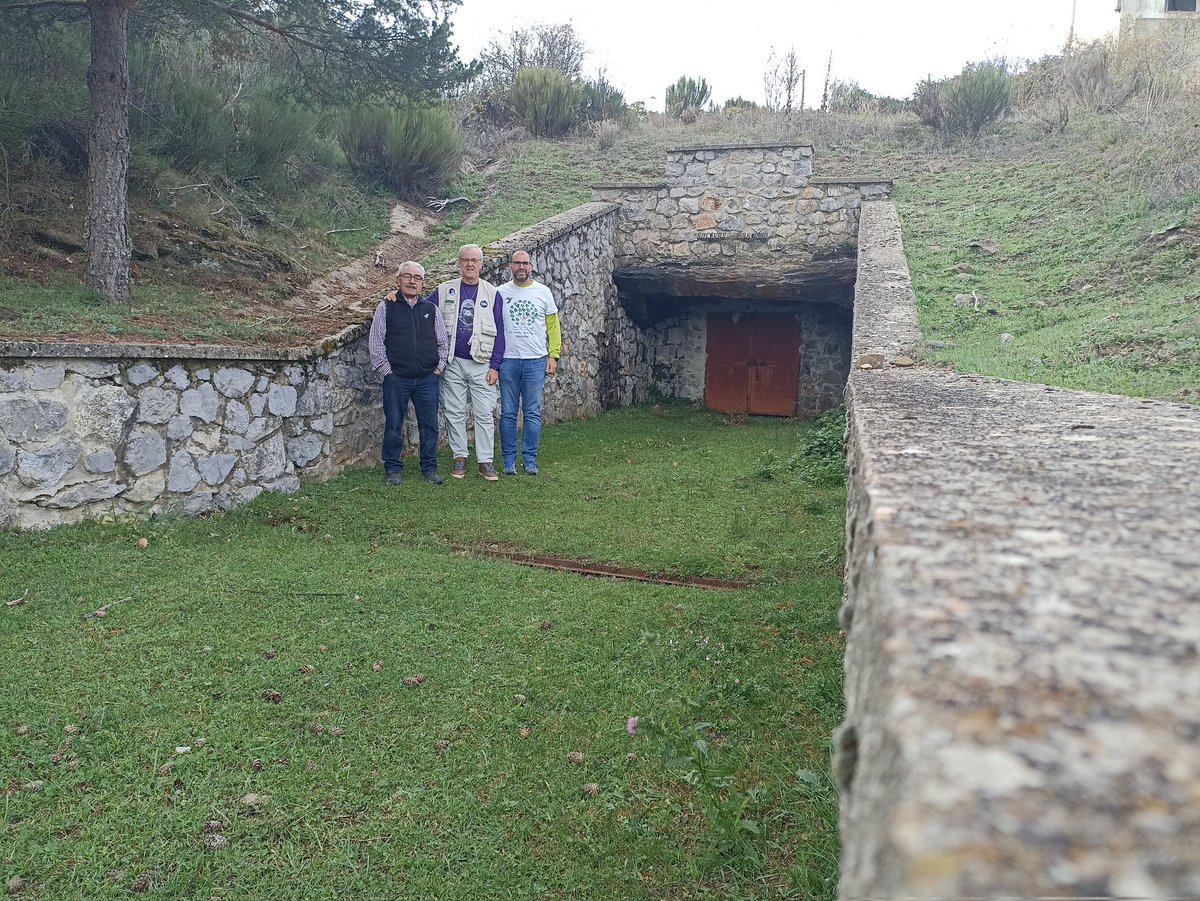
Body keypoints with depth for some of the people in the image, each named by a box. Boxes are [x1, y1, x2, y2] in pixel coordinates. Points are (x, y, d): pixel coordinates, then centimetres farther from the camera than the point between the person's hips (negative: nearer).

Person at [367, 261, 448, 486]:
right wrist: (386, 370, -4)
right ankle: (392, 469, 16)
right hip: (396, 378, -2)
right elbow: (375, 342, 0)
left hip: (428, 379, 2)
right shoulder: (386, 307, 1)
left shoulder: (431, 309, 10)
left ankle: (429, 468, 18)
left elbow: (443, 342, 16)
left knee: (430, 425, 6)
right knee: (393, 426, 4)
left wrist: (439, 367, 6)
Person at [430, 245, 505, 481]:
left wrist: (494, 366, -4)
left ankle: (485, 461, 6)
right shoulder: (444, 291, 5)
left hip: (482, 364, -1)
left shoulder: (492, 293, 2)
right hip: (453, 363, 1)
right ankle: (459, 457, 17)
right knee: (455, 413, 6)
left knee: (484, 413, -1)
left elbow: (499, 332, 1)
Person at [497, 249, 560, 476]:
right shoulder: (500, 293, 3)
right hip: (507, 360, 0)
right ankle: (509, 461, 12)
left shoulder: (543, 292, 5)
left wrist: (553, 356, -1)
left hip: (536, 360, 0)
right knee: (508, 413, 4)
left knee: (532, 413, 2)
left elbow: (553, 327, 8)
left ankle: (530, 460, 11)